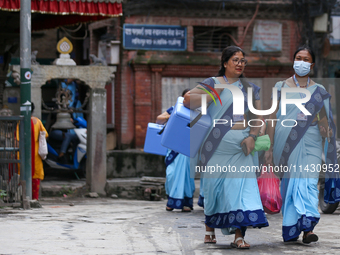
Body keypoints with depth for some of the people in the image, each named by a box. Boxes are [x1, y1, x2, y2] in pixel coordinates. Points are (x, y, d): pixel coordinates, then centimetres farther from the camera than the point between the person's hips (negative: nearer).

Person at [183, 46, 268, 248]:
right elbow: (188, 100, -6)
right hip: (218, 146, -2)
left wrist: (252, 136, -5)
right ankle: (210, 227, 24)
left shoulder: (251, 88, 15)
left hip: (242, 147, 2)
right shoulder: (213, 83, 4)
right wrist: (214, 94, -11)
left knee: (242, 185, -9)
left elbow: (258, 117, 11)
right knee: (214, 184, 3)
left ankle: (238, 235, -13)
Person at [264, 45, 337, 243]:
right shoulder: (281, 87, 9)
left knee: (309, 182, -13)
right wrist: (269, 147, 3)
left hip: (310, 143, 0)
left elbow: (324, 120, 14)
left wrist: (326, 131, -9)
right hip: (286, 143, 0)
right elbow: (273, 118, 8)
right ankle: (291, 229, 5)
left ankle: (308, 228, -21)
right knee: (289, 183, -1)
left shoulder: (319, 91, 11)